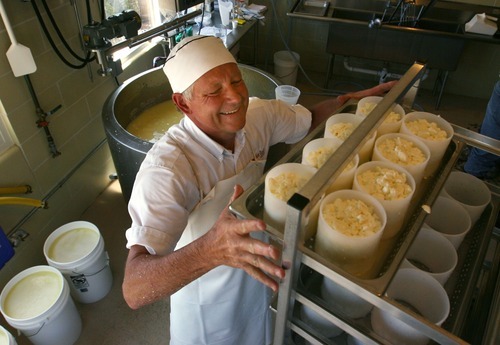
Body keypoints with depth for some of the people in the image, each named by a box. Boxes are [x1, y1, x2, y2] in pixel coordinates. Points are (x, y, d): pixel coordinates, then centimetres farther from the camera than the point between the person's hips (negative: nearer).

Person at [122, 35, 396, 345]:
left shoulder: (258, 115, -18)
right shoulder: (166, 168, -37)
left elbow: (310, 119, 4)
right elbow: (135, 290, -43)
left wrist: (359, 97, -12)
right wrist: (212, 248, -61)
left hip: (259, 275, 5)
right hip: (210, 306, -4)